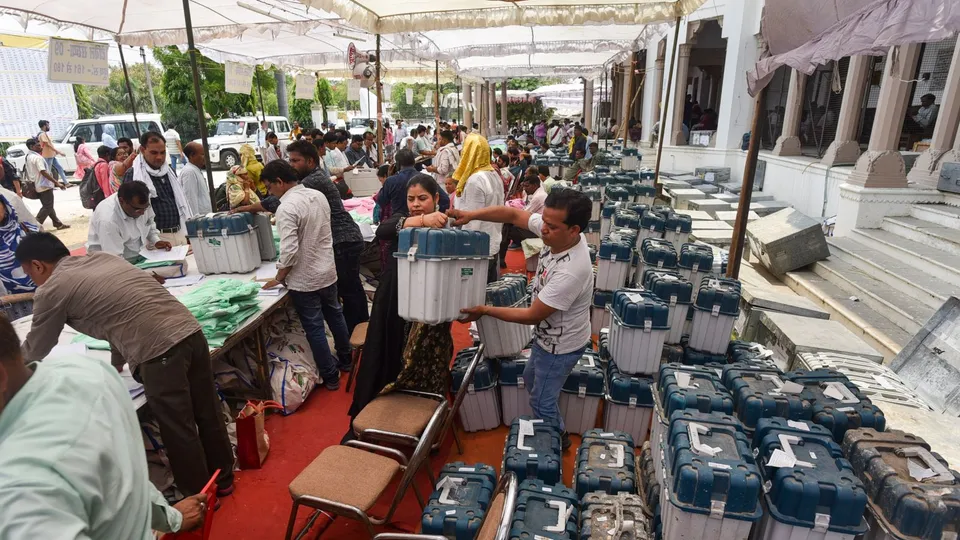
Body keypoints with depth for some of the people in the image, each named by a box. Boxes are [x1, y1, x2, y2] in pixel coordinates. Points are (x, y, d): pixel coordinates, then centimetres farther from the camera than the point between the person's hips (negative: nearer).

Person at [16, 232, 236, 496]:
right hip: (191, 332, 8)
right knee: (208, 414, 20)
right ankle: (222, 480, 38)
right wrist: (116, 364, 42)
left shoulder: (51, 290, 5)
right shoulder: (103, 257, 24)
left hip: (160, 352, -8)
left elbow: (35, 351, 21)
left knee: (178, 432, 10)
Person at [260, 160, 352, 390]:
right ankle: (345, 360, 39)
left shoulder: (287, 208, -22)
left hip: (304, 280, -7)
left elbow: (289, 251, -26)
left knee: (315, 328, 6)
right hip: (328, 271, 8)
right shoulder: (318, 195, 1)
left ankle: (330, 376, 16)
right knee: (335, 316, 22)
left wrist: (278, 278, -11)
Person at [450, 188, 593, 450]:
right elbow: (513, 214, -8)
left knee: (542, 402, 13)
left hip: (559, 345, -9)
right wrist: (471, 214, -21)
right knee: (531, 380, 30)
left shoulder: (571, 272, -40)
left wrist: (485, 310, -22)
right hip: (547, 334, 9)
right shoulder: (557, 231, -18)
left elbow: (531, 316, -30)